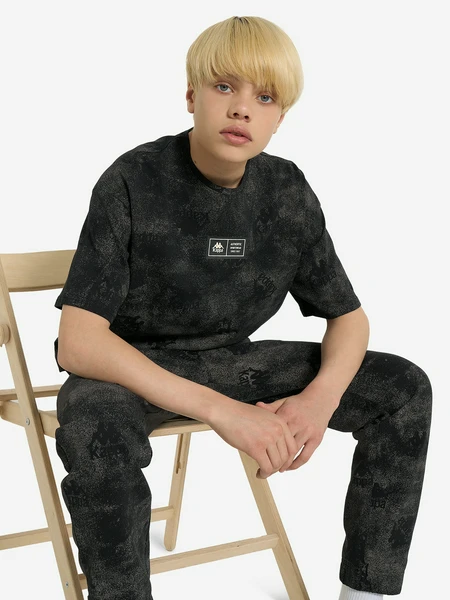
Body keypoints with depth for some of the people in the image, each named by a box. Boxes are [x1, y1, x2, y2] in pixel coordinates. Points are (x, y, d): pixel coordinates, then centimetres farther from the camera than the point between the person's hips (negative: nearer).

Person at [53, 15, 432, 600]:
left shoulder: (289, 192, -5)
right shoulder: (133, 182, -18)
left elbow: (349, 317, 2)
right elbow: (77, 341, -25)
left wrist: (321, 397, -23)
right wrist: (219, 408, -35)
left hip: (234, 360, 5)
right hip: (136, 368, -4)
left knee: (405, 388, -9)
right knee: (92, 424, -40)